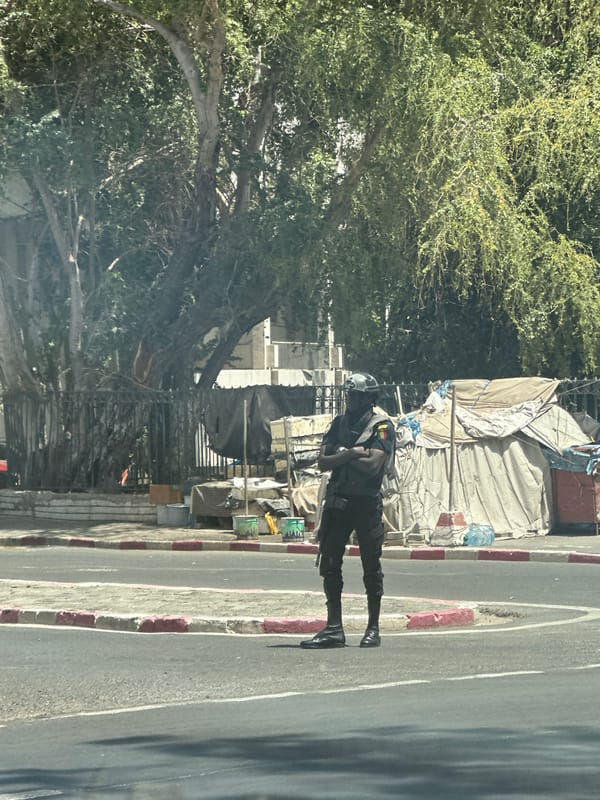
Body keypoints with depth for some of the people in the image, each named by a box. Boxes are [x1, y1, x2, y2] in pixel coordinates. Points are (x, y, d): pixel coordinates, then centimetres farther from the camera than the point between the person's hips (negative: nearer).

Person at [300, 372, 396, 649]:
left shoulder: (381, 426, -4)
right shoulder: (339, 423, 12)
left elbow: (373, 465, -17)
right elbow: (323, 463, 3)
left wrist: (341, 455, -6)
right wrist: (351, 454, -12)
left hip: (367, 503, -5)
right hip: (338, 500, 5)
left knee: (371, 568, 2)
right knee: (329, 564, 3)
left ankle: (373, 629, 9)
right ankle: (333, 628, 7)